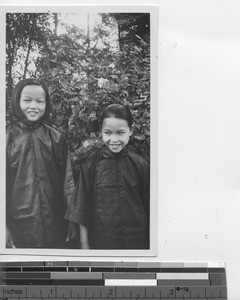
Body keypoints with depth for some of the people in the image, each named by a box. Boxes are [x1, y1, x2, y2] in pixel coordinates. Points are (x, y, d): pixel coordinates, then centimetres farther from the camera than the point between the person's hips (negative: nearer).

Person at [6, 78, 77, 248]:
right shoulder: (9, 139, -1)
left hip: (55, 224, 1)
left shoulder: (56, 139, 2)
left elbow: (67, 181, 4)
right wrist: (4, 228, -3)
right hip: (18, 224, -1)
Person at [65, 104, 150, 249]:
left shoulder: (141, 165, -5)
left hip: (135, 240, 0)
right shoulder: (92, 165, -5)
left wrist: (150, 242, 2)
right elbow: (82, 210, -2)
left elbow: (148, 207, 1)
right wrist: (84, 244, -2)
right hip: (100, 240, 0)